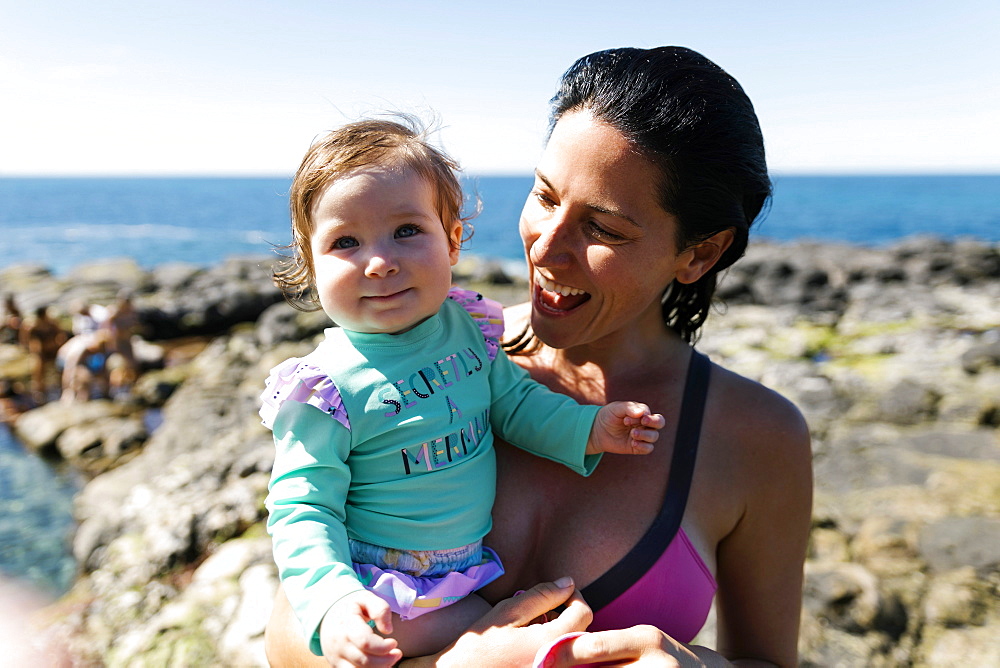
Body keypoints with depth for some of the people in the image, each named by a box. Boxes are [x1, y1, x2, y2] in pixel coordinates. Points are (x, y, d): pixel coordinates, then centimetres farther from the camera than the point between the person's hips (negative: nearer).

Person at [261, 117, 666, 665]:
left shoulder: (467, 325, -6)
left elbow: (513, 403, 8)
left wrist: (587, 427, -6)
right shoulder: (324, 390, -22)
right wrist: (331, 603, -36)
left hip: (477, 556, 5)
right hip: (390, 588, -5)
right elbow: (303, 510, -20)